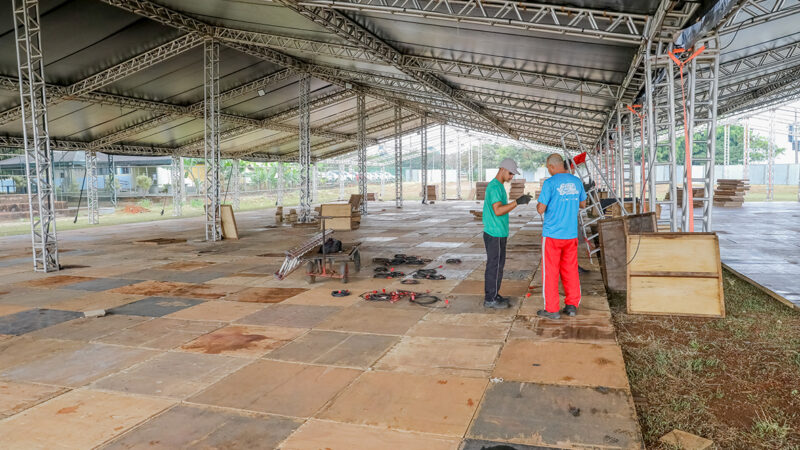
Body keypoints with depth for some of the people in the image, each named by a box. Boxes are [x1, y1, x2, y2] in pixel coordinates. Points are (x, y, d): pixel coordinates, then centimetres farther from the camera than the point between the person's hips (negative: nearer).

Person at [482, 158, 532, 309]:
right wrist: (517, 202, -31)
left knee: (497, 264, 14)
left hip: (497, 233, 10)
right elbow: (498, 211, -27)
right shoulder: (495, 187, -18)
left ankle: (493, 295, 23)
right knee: (495, 265, -3)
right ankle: (490, 299, 6)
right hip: (495, 234, -10)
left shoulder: (497, 186, 14)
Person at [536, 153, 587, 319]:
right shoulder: (576, 181, 5)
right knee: (570, 270, 14)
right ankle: (572, 305, 16)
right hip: (571, 235, 5)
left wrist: (539, 204, 9)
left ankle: (552, 309, 6)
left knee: (550, 271, 2)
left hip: (552, 235, -5)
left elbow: (541, 209, -13)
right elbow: (583, 204, 18)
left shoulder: (550, 183, -13)